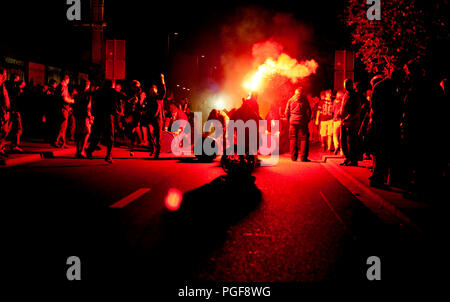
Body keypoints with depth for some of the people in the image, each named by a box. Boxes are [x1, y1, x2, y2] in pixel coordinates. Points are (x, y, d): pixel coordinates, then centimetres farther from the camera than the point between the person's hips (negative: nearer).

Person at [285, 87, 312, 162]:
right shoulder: (305, 99, 5)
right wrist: (307, 120, 12)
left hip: (293, 122, 2)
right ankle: (303, 157, -4)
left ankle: (293, 157, 6)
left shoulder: (290, 100, 9)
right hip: (302, 122, -2)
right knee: (304, 139, 2)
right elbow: (309, 111, 3)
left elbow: (286, 112, 8)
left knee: (293, 139, 8)